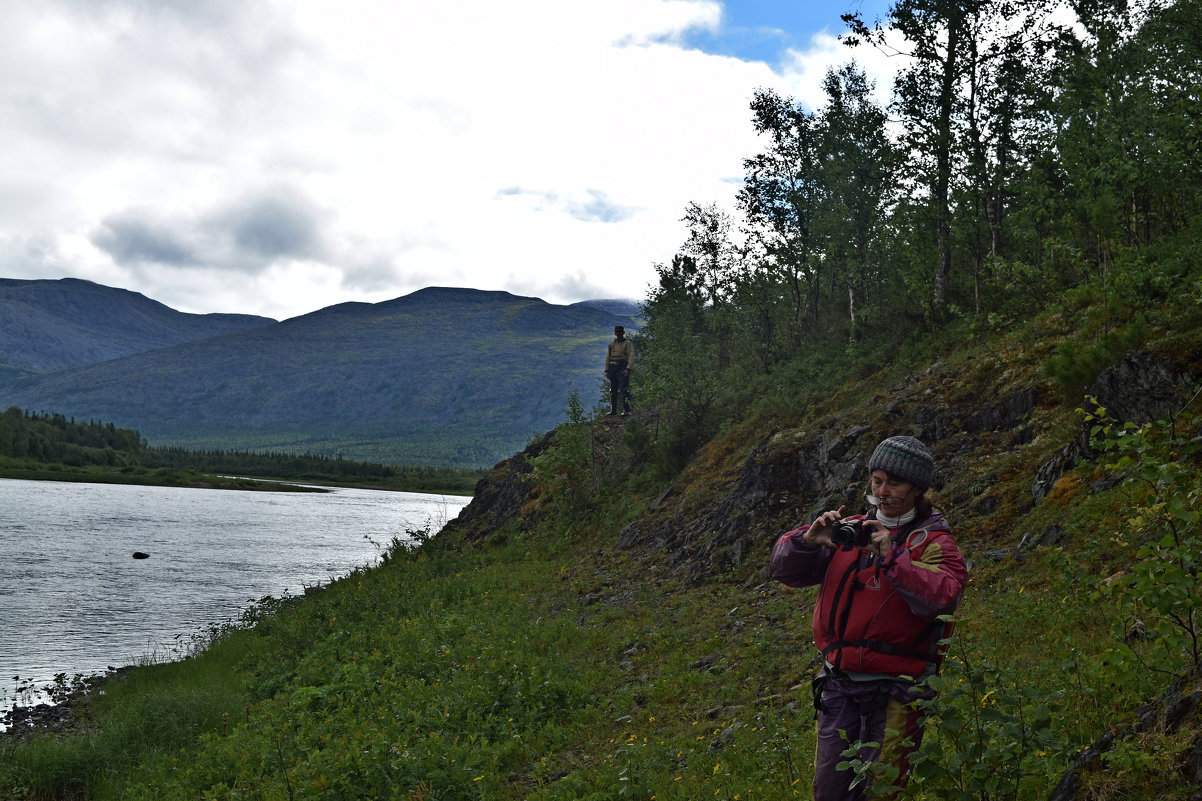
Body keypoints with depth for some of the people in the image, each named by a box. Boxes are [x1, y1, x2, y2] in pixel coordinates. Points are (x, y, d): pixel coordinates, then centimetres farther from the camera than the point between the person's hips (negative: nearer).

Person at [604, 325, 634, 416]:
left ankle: (626, 410, -14)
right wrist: (606, 370, 9)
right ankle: (613, 410, 15)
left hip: (623, 369, -6)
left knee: (624, 389, -13)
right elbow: (607, 358, 17)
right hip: (613, 368, 6)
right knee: (613, 390, 9)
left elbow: (631, 357, -10)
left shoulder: (628, 343, 0)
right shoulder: (611, 344, 16)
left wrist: (628, 369, -21)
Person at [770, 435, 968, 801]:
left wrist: (891, 558, -24)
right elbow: (785, 569, 9)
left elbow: (942, 598, -19)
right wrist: (808, 540, -11)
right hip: (840, 684, 4)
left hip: (894, 688, -4)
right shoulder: (850, 530, 12)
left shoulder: (932, 543, 1)